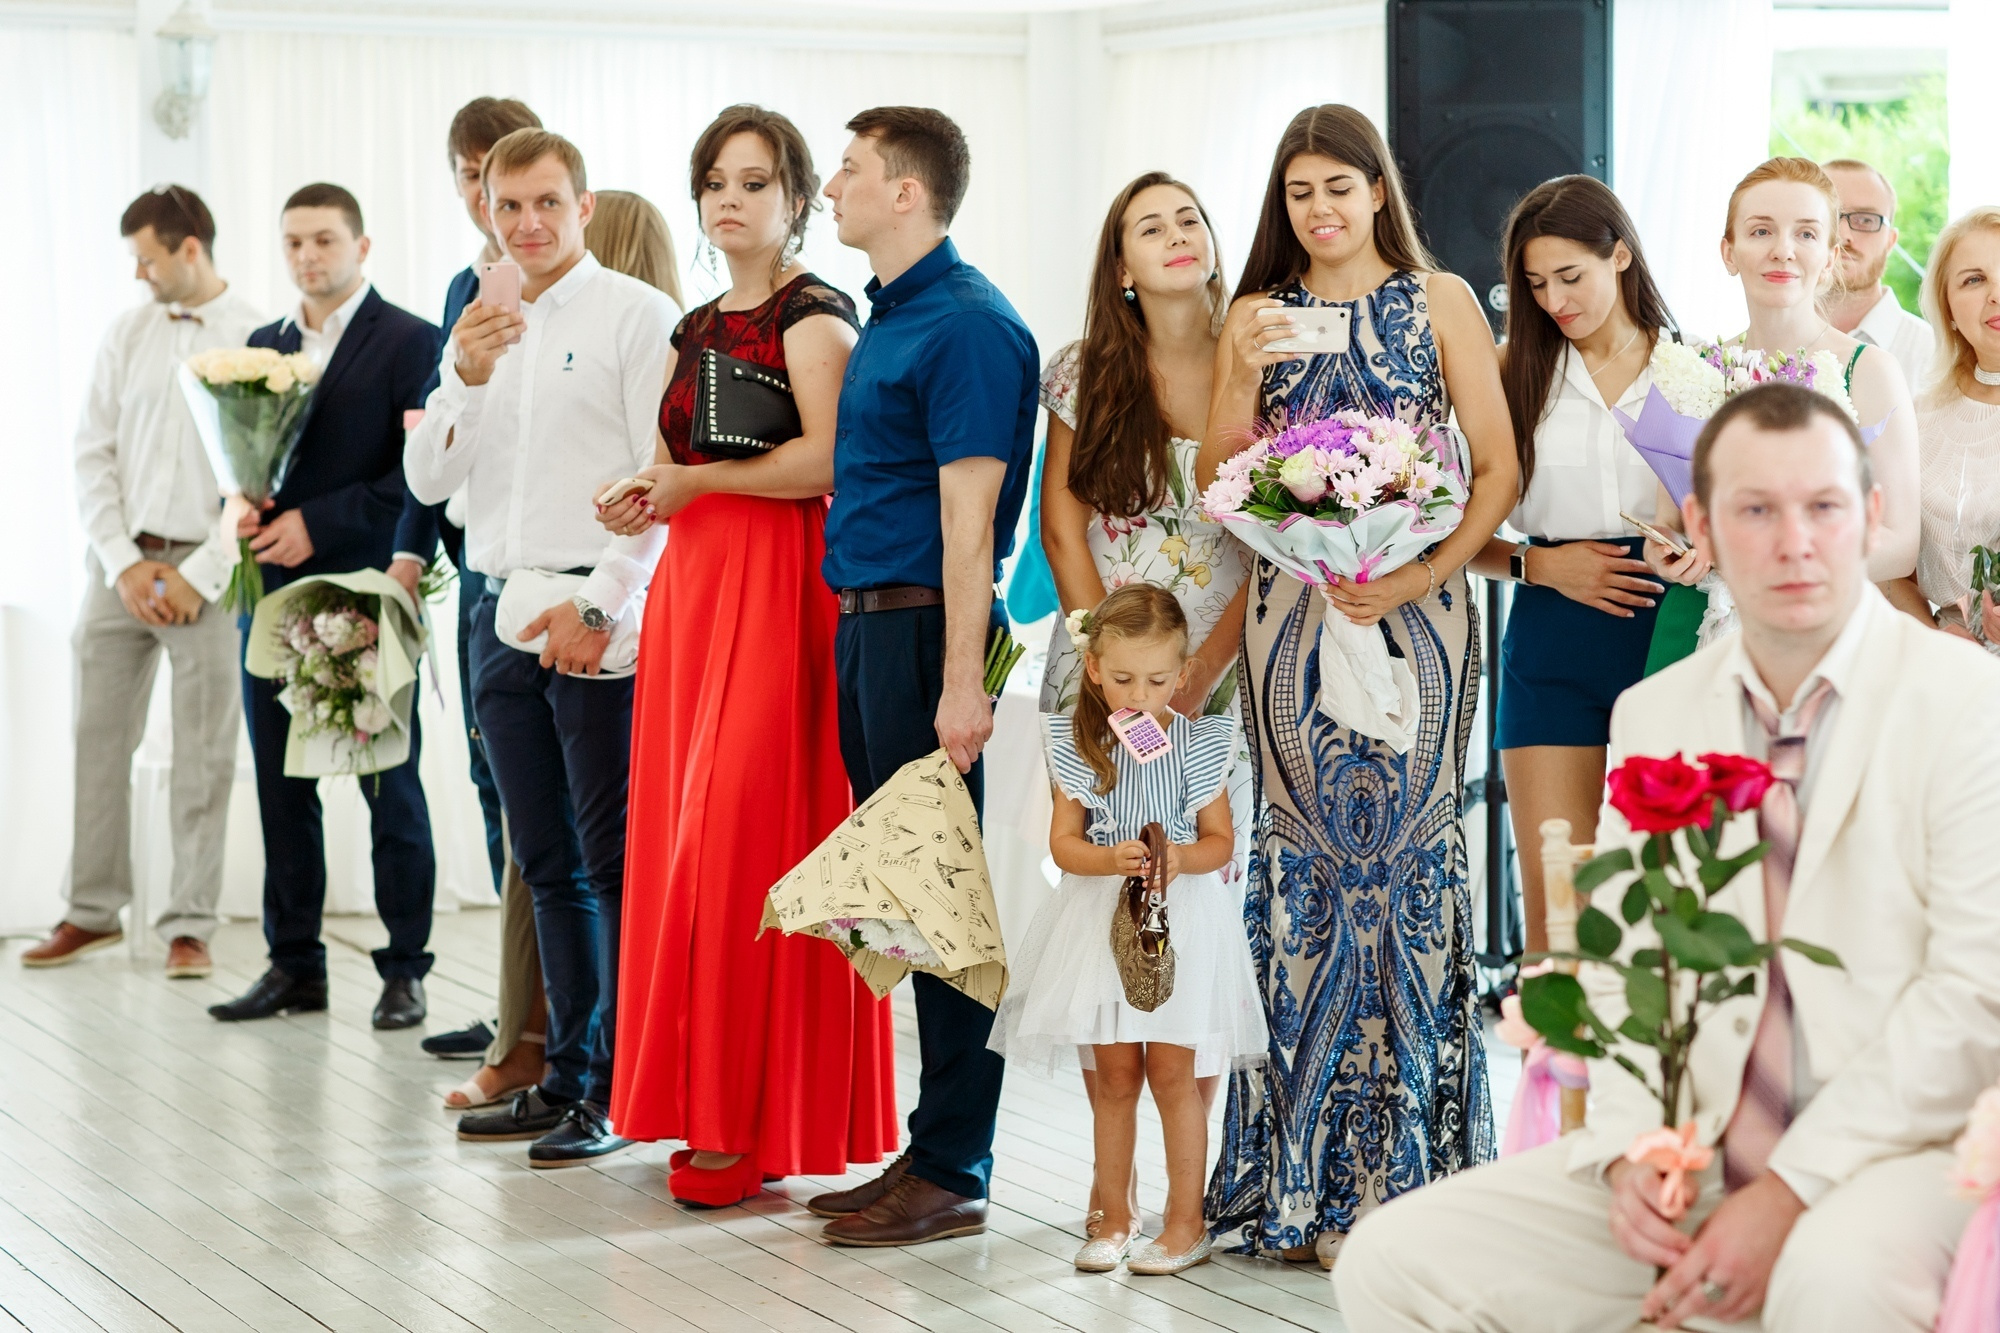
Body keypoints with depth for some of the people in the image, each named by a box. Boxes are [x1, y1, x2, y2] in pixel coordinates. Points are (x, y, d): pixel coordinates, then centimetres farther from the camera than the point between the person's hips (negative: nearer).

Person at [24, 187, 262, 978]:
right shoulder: (127, 334, 7)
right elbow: (93, 454, 7)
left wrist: (199, 577, -10)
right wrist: (123, 561, -3)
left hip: (205, 568, -4)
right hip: (120, 562, 4)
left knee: (203, 756, 0)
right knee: (98, 736, 6)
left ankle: (189, 925, 7)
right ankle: (93, 912, 17)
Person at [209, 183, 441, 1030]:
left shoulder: (408, 342, -4)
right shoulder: (264, 346, 16)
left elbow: (419, 475, -11)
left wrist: (317, 523, -15)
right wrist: (240, 506, 0)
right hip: (275, 595, 6)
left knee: (389, 786, 0)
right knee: (282, 788, 8)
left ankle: (403, 970, 6)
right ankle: (295, 966, 15)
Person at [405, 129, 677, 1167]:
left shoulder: (635, 314, -3)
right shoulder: (480, 330, 17)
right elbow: (427, 479, 10)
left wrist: (596, 605, -15)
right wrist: (467, 378, -6)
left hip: (597, 619, -7)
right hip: (503, 612, 7)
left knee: (615, 859, -5)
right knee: (546, 865, 11)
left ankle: (619, 1091, 0)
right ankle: (567, 1076, 18)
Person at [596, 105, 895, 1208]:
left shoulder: (812, 314, -4)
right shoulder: (694, 330, 20)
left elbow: (825, 459, -18)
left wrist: (697, 481, -9)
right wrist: (643, 505, 3)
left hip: (783, 585, -8)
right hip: (692, 584, 8)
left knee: (750, 837, -10)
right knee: (689, 837, 4)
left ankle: (762, 1125, -5)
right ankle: (711, 1106, 9)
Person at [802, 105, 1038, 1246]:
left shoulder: (967, 326, -12)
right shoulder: (887, 321, 17)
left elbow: (968, 517, -18)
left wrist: (962, 682, -22)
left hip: (925, 629, -10)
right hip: (868, 629, 10)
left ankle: (952, 1174, 0)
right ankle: (929, 1154, 18)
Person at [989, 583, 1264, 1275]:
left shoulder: (1199, 745, -4)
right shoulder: (1077, 746, -2)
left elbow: (1221, 838, 0)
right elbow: (1063, 842, -4)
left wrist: (1181, 859, -21)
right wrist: (1110, 859, -24)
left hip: (1182, 919, -2)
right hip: (1102, 921, 2)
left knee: (1172, 1073, -1)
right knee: (1112, 1075, 8)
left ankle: (1186, 1223, 8)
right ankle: (1115, 1217, 19)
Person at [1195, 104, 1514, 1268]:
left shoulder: (1439, 300, 5)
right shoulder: (1260, 313, 12)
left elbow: (1500, 464, 0)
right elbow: (1222, 486, 8)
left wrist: (1425, 575, -13)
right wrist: (1245, 374, -8)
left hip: (1414, 607, -2)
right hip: (1294, 609, 2)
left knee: (1406, 852, -3)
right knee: (1305, 865, 0)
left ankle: (1397, 1174, 3)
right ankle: (1307, 1183, 6)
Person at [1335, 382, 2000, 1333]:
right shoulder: (1653, 716, 12)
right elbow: (1619, 970, 11)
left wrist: (1792, 1195, -18)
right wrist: (1628, 1153, -10)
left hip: (1896, 1148, -5)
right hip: (1692, 1152, 5)